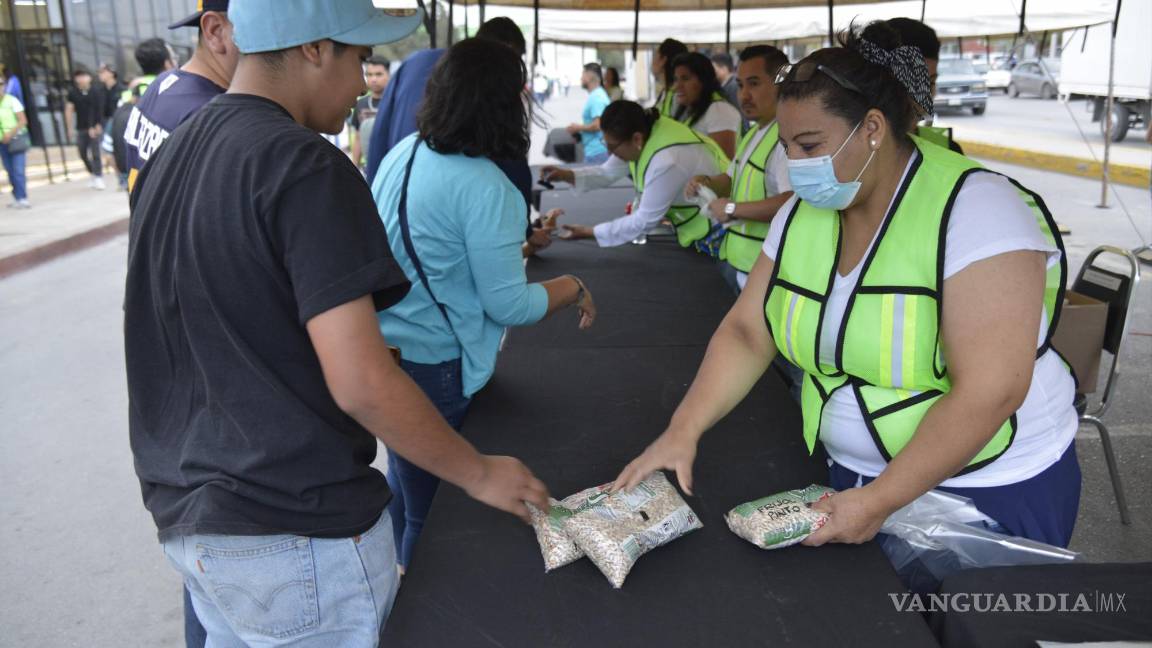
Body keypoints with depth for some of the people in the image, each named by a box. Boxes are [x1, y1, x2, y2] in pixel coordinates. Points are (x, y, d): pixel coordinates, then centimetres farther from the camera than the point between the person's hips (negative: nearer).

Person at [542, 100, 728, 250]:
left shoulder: (668, 162, -37)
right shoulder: (641, 132, -11)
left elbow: (644, 221, -27)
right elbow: (607, 173, 3)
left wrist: (590, 232, -21)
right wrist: (567, 175, -13)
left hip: (718, 227, -8)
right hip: (695, 222, 8)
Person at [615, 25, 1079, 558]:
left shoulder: (973, 208, -22)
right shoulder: (804, 213, -2)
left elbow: (991, 391, -27)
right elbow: (746, 333, -2)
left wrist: (880, 503, -26)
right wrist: (682, 431, -14)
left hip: (991, 491, -5)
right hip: (853, 474, 6)